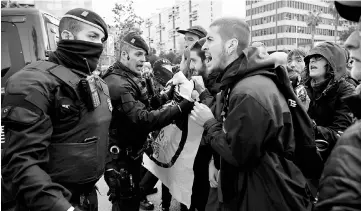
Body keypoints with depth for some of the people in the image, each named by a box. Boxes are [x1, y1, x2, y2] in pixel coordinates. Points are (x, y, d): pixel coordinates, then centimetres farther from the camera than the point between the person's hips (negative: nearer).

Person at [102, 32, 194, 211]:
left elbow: (143, 105, 14)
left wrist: (167, 95, 0)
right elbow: (142, 120, -35)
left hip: (131, 152, 10)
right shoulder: (118, 84, -26)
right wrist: (180, 108, -40)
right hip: (120, 158, -10)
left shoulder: (130, 78, 9)